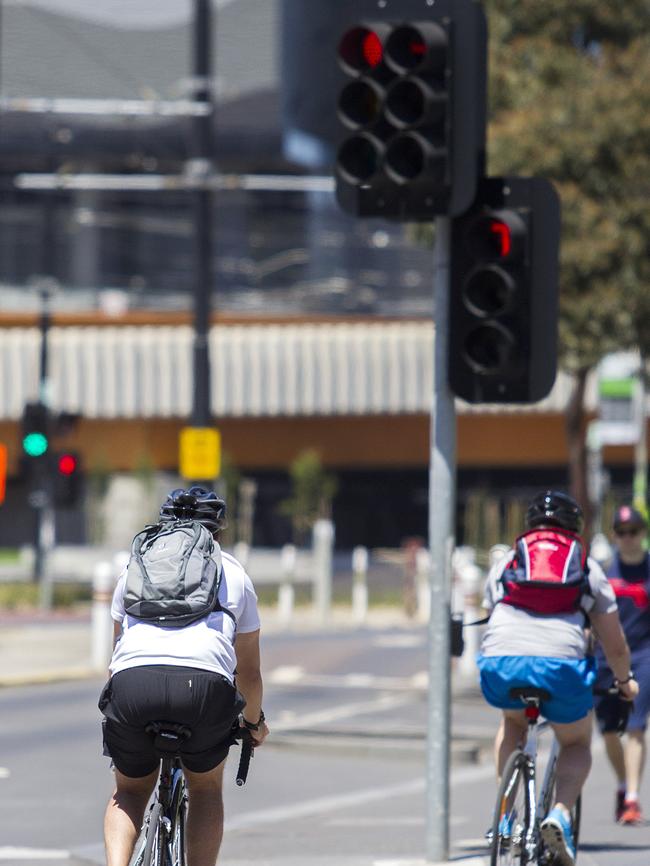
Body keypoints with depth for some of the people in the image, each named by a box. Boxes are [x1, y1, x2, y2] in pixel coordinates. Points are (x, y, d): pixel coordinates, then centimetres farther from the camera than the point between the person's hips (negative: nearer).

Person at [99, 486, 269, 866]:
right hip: (205, 684, -1)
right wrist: (254, 722, 54)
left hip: (132, 680, 1)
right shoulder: (234, 573, 28)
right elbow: (249, 671, 35)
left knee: (129, 792, 24)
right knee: (206, 789, 25)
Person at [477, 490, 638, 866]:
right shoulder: (587, 568, 20)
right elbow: (615, 644, 24)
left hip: (500, 665, 2)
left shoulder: (505, 564, 23)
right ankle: (561, 812, -3)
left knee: (514, 722, 36)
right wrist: (625, 680, 44)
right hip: (561, 666, -2)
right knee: (577, 744, 24)